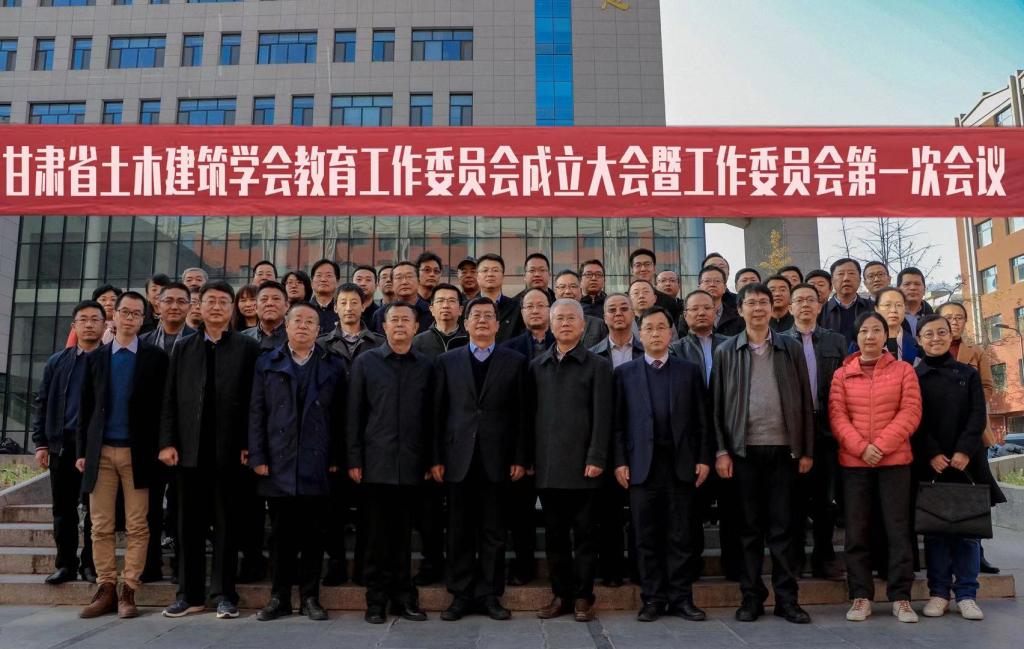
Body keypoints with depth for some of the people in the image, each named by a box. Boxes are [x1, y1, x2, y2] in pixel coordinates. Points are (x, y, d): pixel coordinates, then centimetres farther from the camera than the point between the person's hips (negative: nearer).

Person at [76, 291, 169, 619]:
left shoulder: (155, 356, 2)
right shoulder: (95, 357, 11)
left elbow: (161, 405, 0)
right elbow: (85, 407, 11)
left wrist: (160, 448, -7)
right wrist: (81, 450, 5)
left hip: (137, 451, -3)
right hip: (101, 451, 3)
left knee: (137, 526, -1)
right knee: (101, 526, 5)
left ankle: (128, 591, 6)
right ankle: (106, 590, 13)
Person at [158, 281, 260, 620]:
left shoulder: (248, 347, 3)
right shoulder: (183, 348, 13)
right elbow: (170, 399, 9)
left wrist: (249, 444, -8)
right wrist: (167, 441, 0)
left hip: (230, 449, -3)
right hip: (190, 448, 3)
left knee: (227, 523, 4)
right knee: (189, 524, 9)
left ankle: (224, 593, 13)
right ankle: (190, 593, 20)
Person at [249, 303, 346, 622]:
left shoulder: (333, 367, 8)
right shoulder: (267, 364, 10)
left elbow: (340, 416, 5)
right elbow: (257, 413, 5)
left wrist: (336, 458, -2)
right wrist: (257, 457, -2)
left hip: (317, 464, 0)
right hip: (278, 464, 0)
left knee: (313, 534, 5)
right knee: (282, 533, 7)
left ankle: (310, 597, 16)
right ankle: (280, 598, 18)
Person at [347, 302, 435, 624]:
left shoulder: (426, 366, 8)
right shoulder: (365, 362, 5)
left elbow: (430, 417, 7)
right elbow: (353, 414, 3)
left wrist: (431, 460, 4)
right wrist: (354, 460, -2)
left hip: (411, 465, 1)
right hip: (376, 463, -1)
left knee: (403, 534, 8)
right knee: (377, 535, 4)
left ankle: (403, 597, 19)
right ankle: (376, 599, 15)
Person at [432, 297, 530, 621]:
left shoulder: (515, 361, 6)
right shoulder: (447, 360, 8)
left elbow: (522, 413, 3)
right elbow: (438, 412, 5)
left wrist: (520, 458, -3)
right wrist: (436, 458, 0)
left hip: (497, 459, -1)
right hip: (458, 457, 1)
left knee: (493, 532, 6)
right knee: (460, 531, 7)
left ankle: (489, 595, 17)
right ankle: (461, 594, 18)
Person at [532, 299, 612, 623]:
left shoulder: (597, 365, 2)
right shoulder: (537, 366, 12)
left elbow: (602, 416, -4)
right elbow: (531, 414, 10)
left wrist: (596, 459, -11)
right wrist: (529, 457, 5)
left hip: (582, 464, -3)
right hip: (548, 465, 3)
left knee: (585, 534, 4)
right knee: (555, 534, 9)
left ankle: (583, 596, 15)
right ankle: (561, 594, 20)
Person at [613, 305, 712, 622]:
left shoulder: (690, 370, 9)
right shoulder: (624, 372, 7)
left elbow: (702, 419, 7)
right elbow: (617, 422, 4)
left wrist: (704, 458, 0)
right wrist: (620, 461, -3)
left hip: (681, 464, 0)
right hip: (642, 464, 0)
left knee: (681, 536, 5)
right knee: (647, 537, 4)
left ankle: (681, 598, 15)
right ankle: (653, 599, 14)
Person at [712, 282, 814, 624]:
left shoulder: (791, 349, 7)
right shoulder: (726, 351, 6)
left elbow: (805, 401, 6)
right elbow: (718, 405, 4)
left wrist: (806, 450, 2)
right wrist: (721, 450, -3)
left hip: (783, 449, 0)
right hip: (744, 450, 0)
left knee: (782, 526, 4)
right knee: (749, 526, 6)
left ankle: (787, 598, 14)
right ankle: (751, 596, 16)